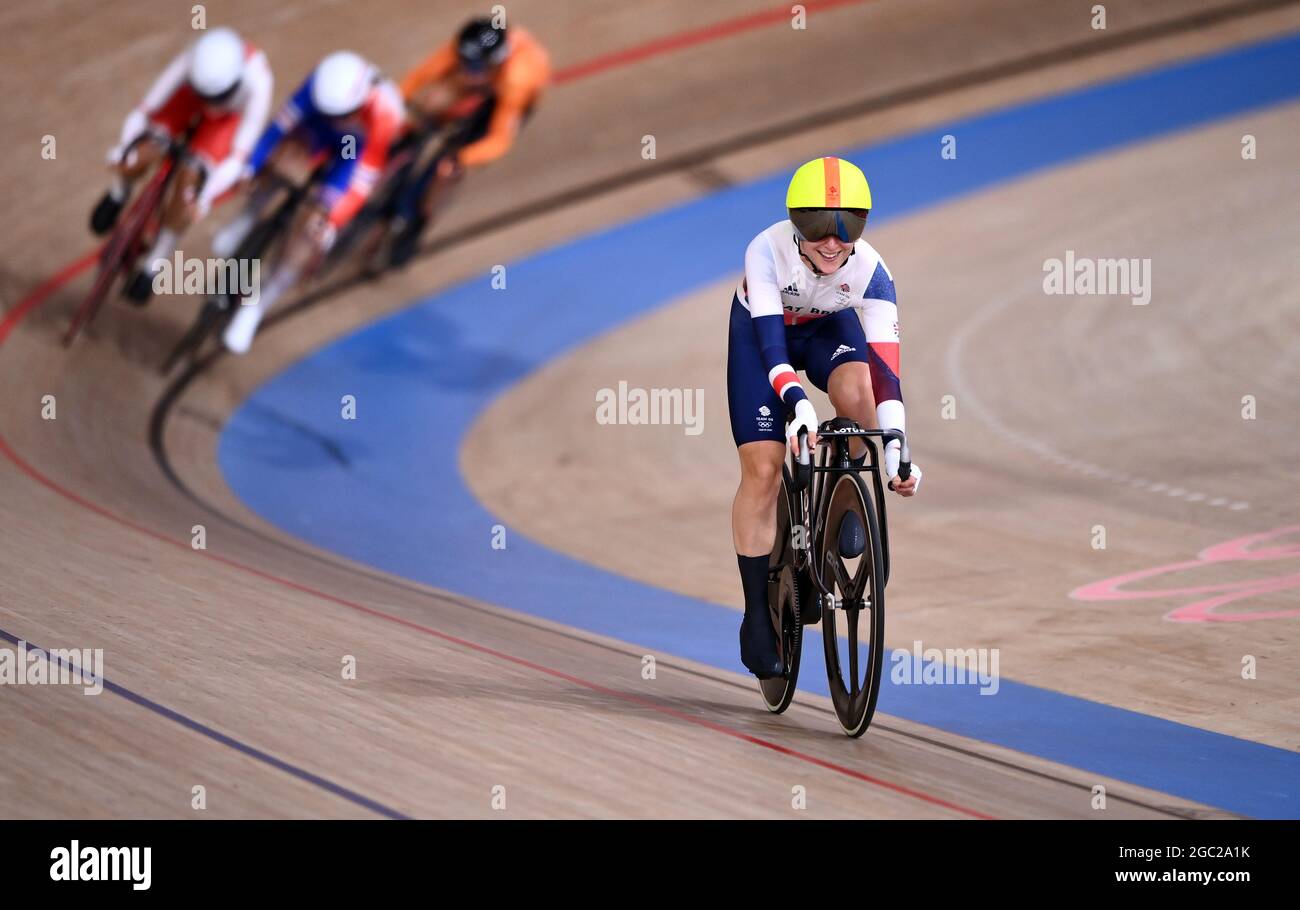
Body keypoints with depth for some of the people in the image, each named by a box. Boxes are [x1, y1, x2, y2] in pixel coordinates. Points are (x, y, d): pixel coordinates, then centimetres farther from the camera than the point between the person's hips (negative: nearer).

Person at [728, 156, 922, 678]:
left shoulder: (870, 272, -32)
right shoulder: (768, 252, -36)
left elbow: (885, 368, -36)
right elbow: (770, 342, -41)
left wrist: (896, 448, -47)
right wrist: (797, 404, -57)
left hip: (829, 328, 1)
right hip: (762, 329, -1)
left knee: (856, 391, -34)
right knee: (763, 469, -11)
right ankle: (757, 615, -2)